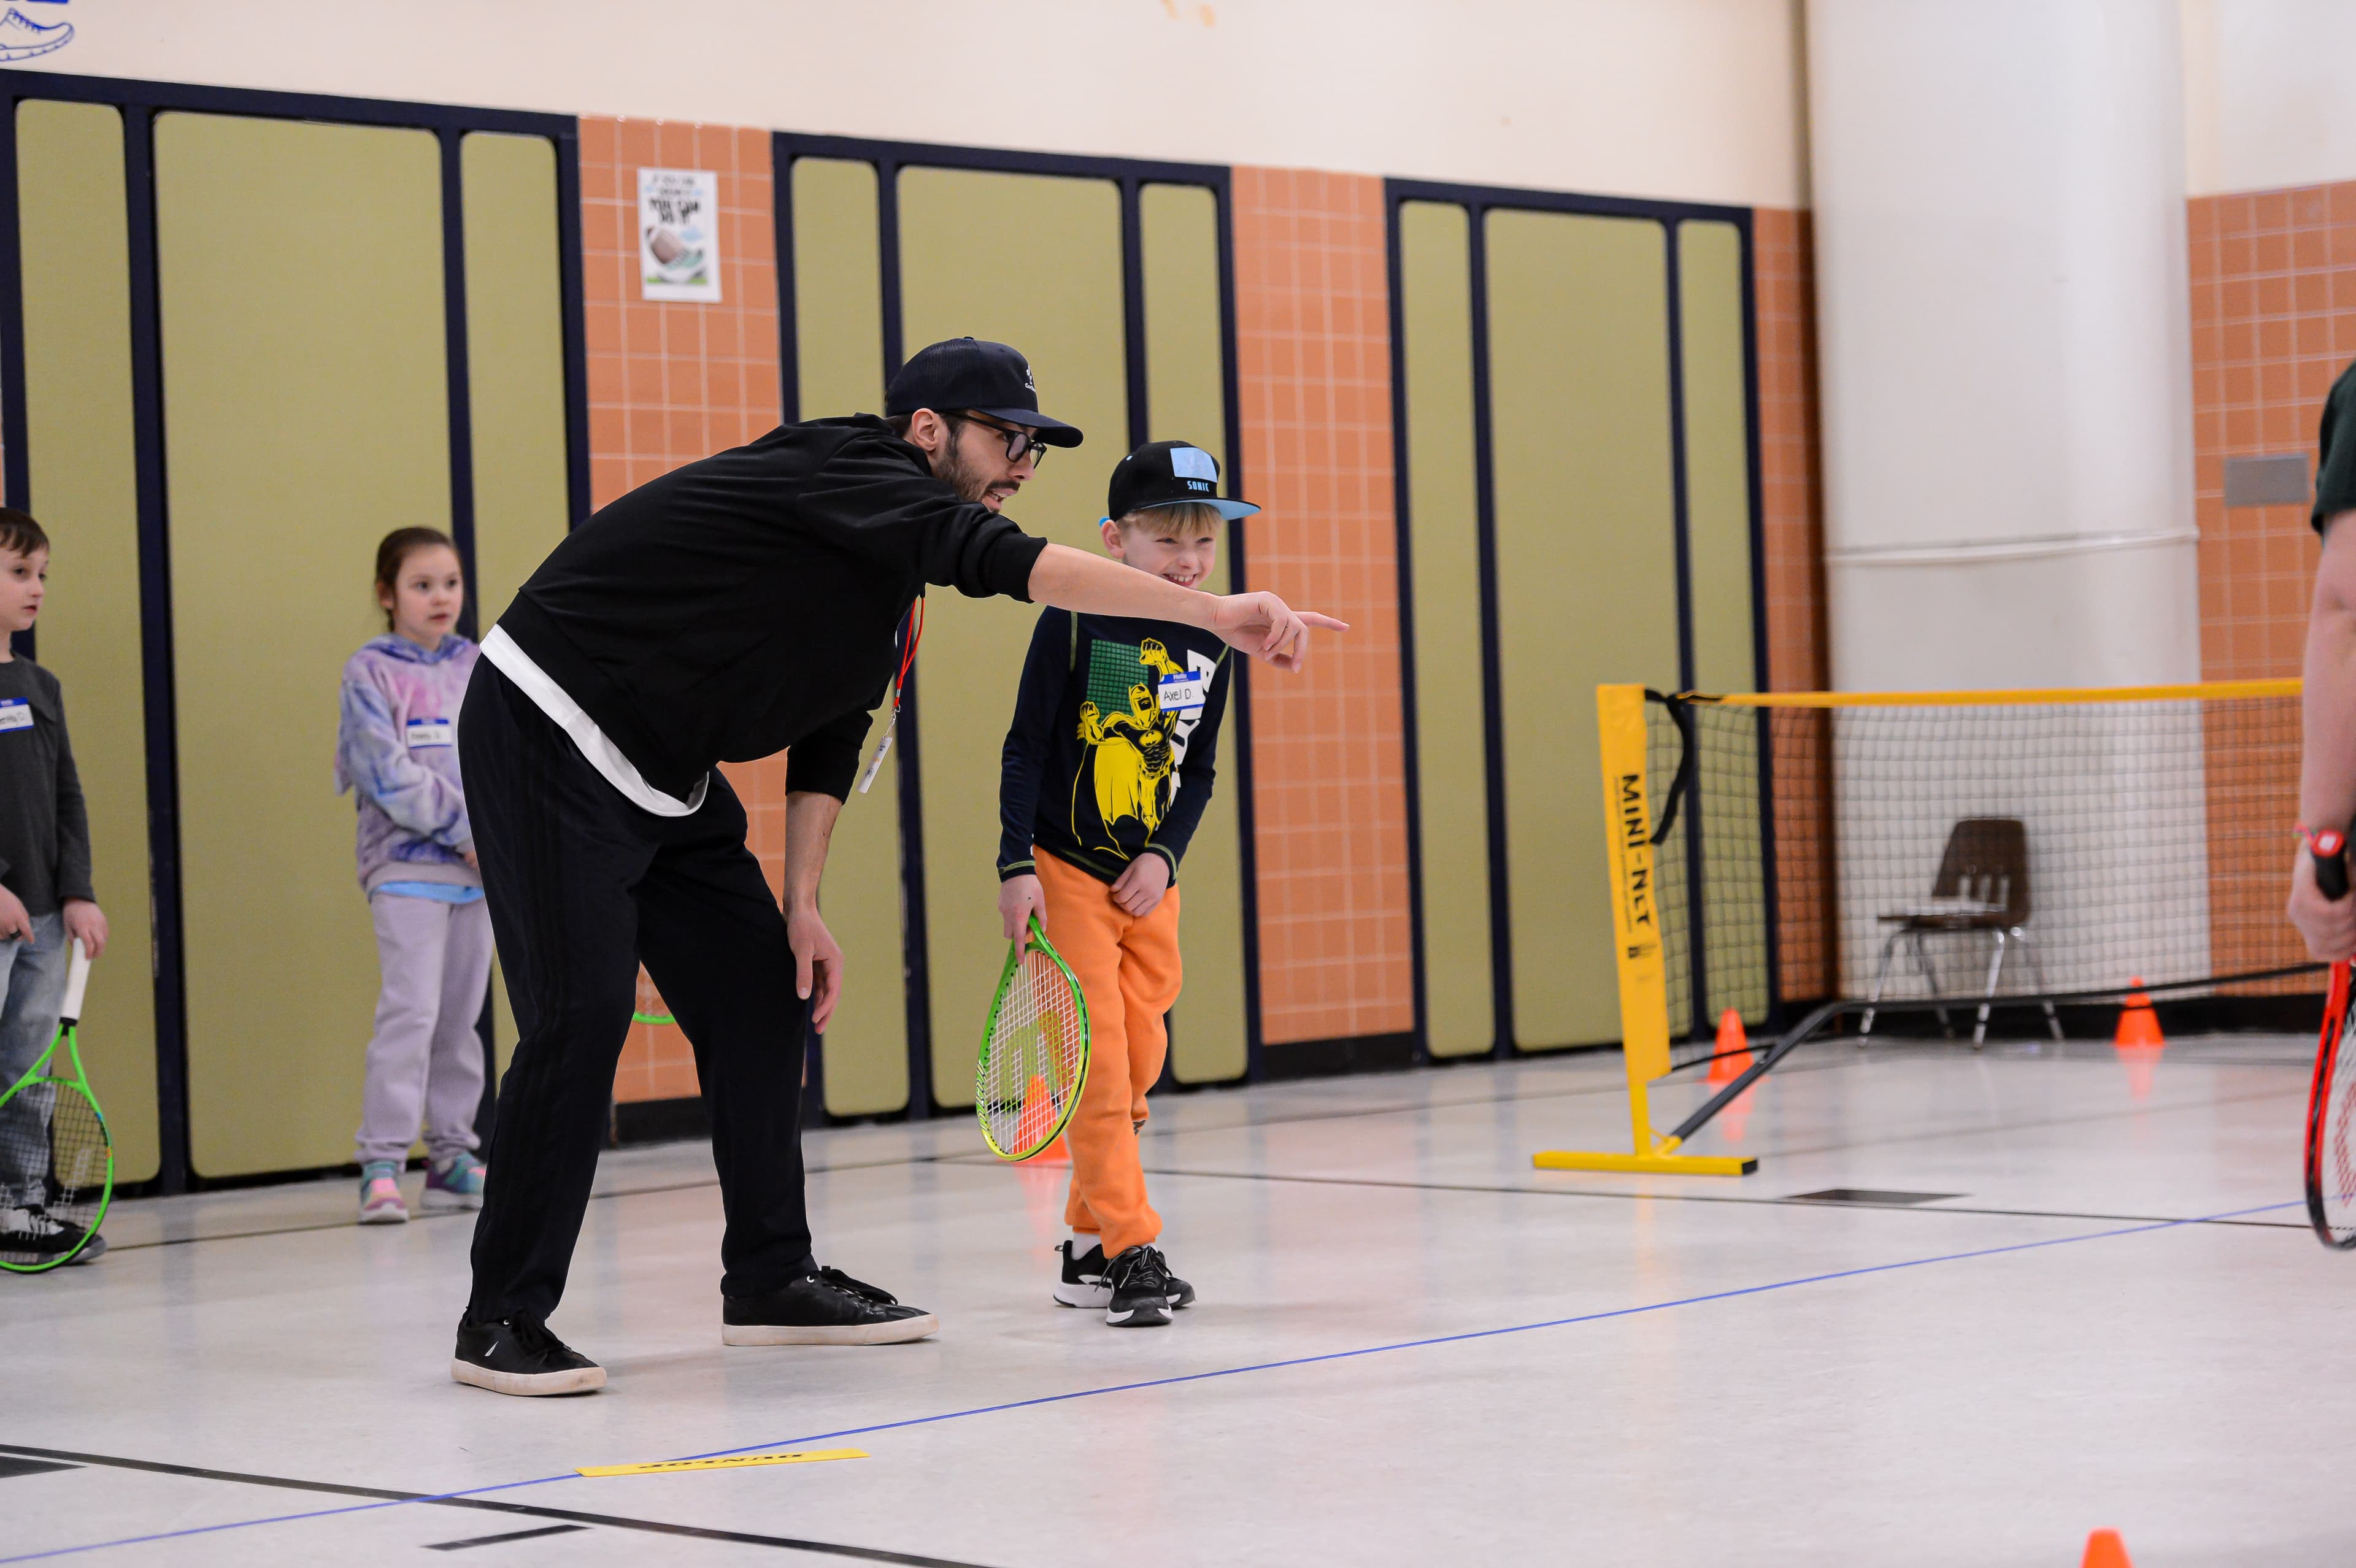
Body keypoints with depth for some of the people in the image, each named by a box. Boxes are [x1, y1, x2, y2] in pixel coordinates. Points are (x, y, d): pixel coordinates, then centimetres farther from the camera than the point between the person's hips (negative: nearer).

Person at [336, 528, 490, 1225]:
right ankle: (381, 1166, -13)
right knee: (410, 1010, -14)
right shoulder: (371, 671, -3)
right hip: (406, 868, -5)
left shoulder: (478, 668, 13)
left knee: (461, 1016, 9)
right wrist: (463, 828, -15)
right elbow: (390, 774, -12)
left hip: (477, 870, 6)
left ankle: (451, 1157, 17)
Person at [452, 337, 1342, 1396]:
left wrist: (800, 903, 5)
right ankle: (503, 1321, -6)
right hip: (549, 734, -10)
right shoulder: (846, 469, -20)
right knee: (584, 1013, -15)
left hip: (664, 782, 10)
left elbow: (830, 739, 14)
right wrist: (1212, 611, -42)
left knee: (765, 996, 8)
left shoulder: (891, 589, 9)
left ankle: (770, 1278, 18)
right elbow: (1002, 561, -35)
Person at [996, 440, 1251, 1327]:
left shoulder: (1209, 647, 2)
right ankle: (1130, 1251, -10)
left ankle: (1088, 1248, 19)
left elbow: (1198, 771, 8)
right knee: (1097, 1062, -10)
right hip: (1066, 871, -5)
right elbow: (1025, 752, -10)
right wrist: (1016, 867, -15)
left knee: (1140, 1059, 7)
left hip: (1148, 884, 5)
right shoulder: (1074, 626, -12)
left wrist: (1164, 857, -6)